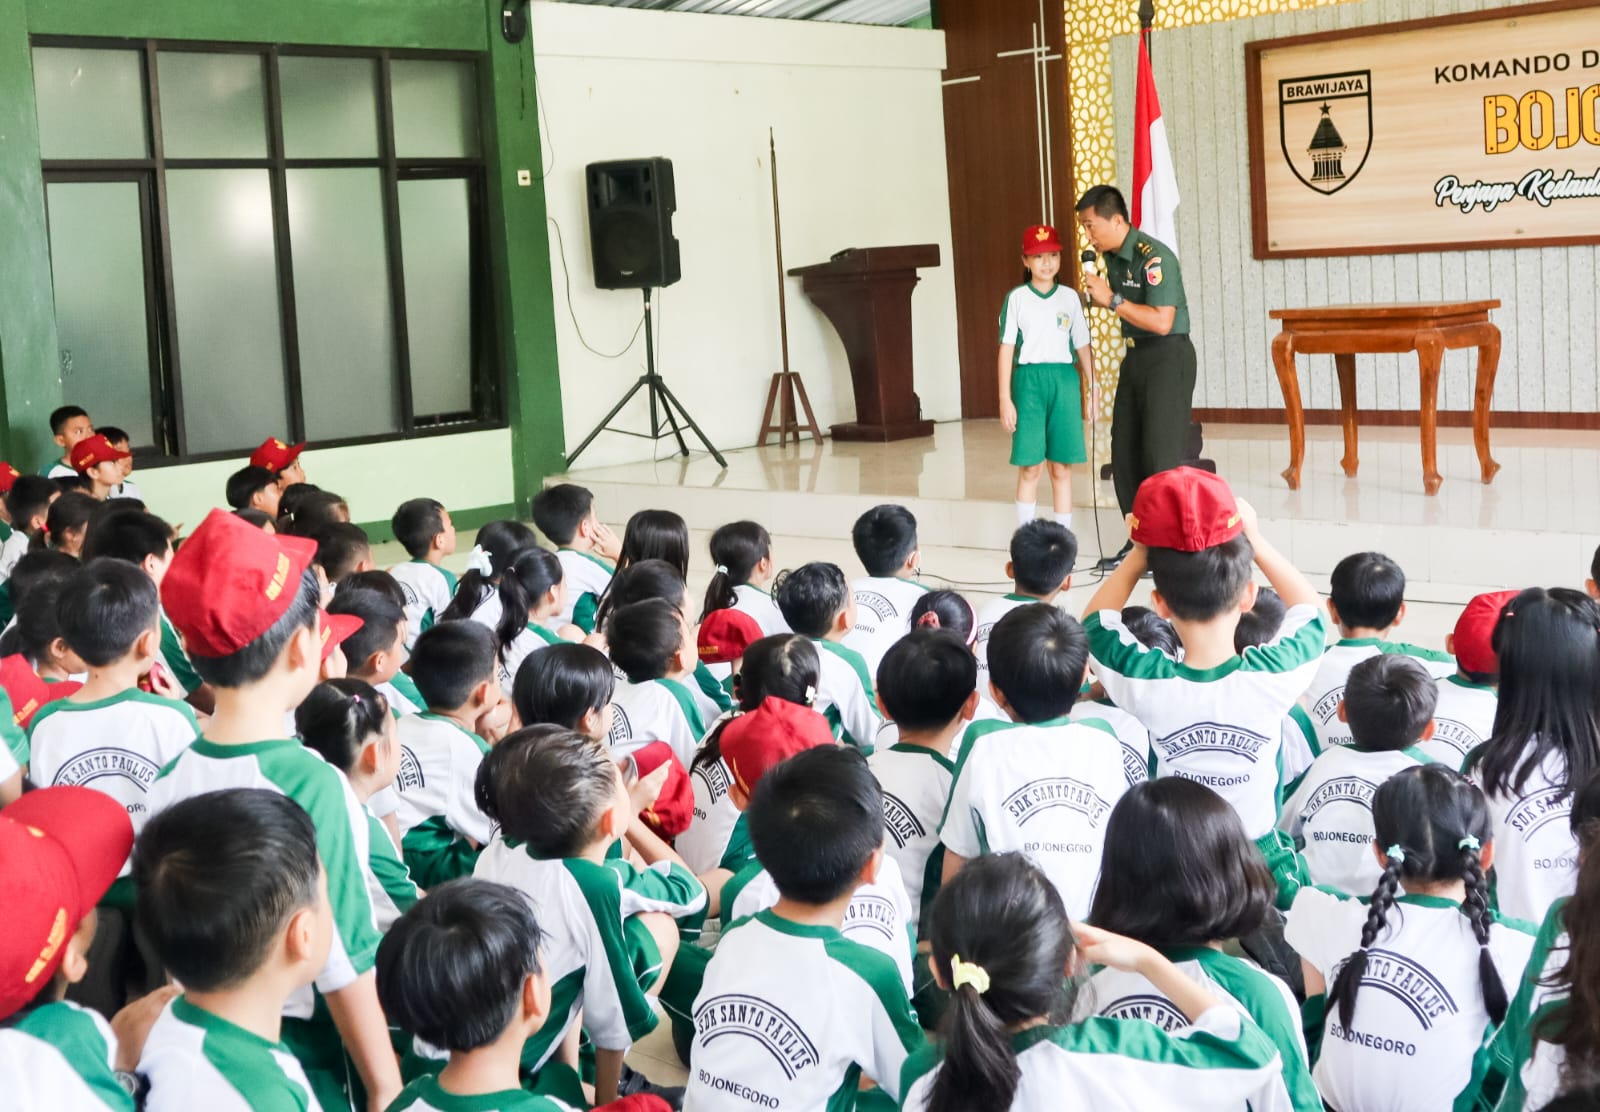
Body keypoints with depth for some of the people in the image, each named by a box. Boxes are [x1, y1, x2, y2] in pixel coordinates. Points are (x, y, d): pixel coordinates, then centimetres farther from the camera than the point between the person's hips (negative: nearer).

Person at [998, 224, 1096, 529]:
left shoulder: (1070, 297, 8)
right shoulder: (1017, 298, 2)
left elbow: (1083, 347, 11)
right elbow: (1007, 348, 1)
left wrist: (1092, 392, 8)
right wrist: (1005, 399, -4)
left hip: (1065, 381, 2)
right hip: (1028, 380, -2)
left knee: (1062, 468, 3)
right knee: (1028, 468, -1)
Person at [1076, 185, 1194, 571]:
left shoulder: (1153, 257, -19)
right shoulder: (1111, 257, 7)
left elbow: (1161, 321, -27)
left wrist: (1112, 301, -25)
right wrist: (1099, 297, 3)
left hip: (1167, 358, -9)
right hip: (1135, 356, 9)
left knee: (1161, 454, -7)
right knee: (1125, 452, 9)